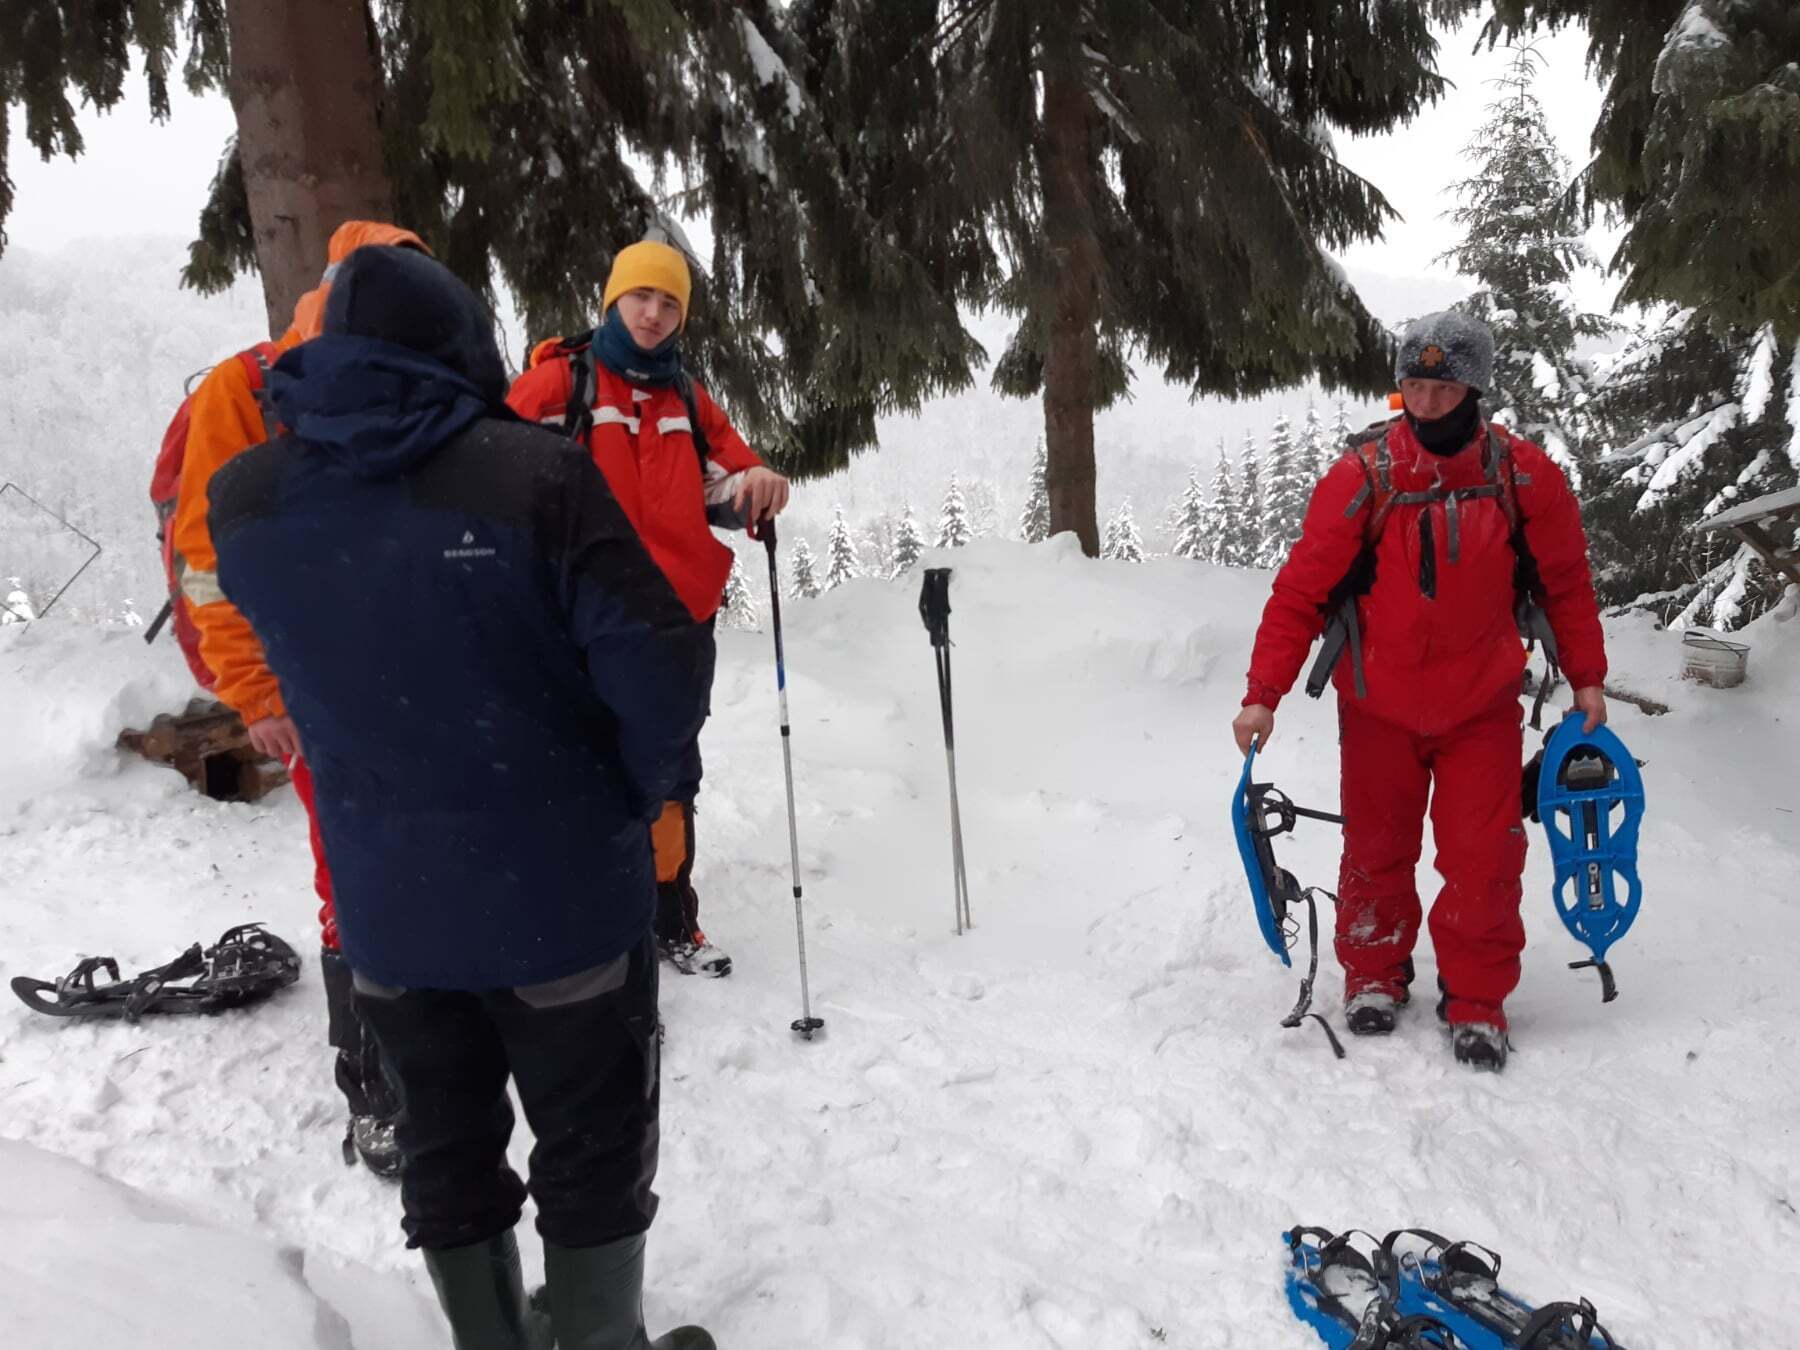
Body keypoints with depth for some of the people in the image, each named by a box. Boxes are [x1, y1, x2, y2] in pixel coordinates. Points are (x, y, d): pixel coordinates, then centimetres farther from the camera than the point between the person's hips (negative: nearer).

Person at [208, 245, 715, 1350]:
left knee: (448, 1147, 22)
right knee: (593, 1153, 15)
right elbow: (659, 660, -20)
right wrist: (637, 791, -3)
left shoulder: (244, 501, -5)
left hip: (383, 910, 5)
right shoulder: (530, 472, -20)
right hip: (558, 892, -4)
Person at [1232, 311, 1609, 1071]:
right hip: (1378, 707, -1)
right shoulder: (1360, 479, -14)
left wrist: (1586, 677, 5)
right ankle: (1373, 977, 31)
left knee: (1484, 859, -1)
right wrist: (1264, 692, -17)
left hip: (1482, 708, 1)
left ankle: (1476, 1002, 18)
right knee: (1378, 849, 10)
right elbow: (1302, 590, -12)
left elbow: (1566, 581, 5)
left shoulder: (1523, 476, -8)